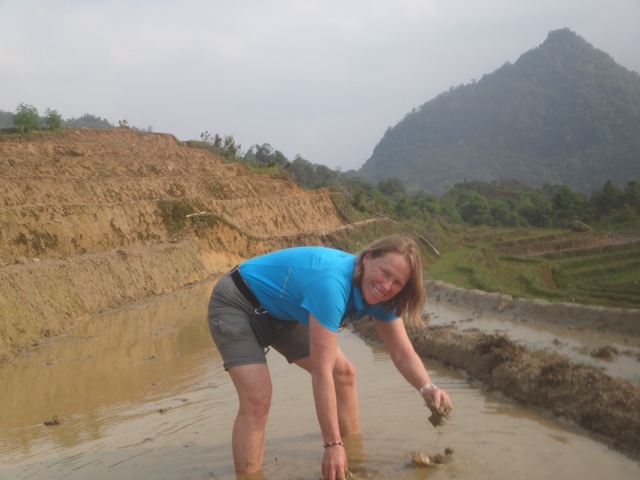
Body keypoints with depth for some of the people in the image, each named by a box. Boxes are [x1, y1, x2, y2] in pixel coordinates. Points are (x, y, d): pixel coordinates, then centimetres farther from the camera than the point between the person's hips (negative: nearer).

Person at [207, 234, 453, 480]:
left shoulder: (379, 295, -13)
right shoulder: (332, 283, -39)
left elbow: (403, 355, -7)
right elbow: (321, 371, -37)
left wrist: (427, 388, -28)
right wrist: (333, 444, -34)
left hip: (278, 310, 8)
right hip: (236, 306, -8)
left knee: (343, 373, 8)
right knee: (257, 399, -24)